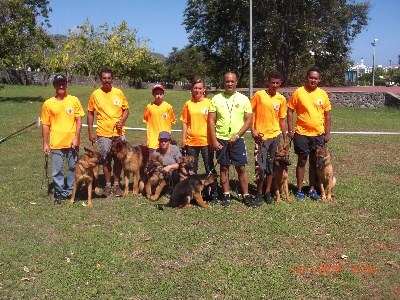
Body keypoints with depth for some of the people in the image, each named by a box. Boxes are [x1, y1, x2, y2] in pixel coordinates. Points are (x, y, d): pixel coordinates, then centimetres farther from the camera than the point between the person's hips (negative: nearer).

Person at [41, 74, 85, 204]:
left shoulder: (74, 100, 1)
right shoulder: (48, 103, 1)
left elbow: (79, 120, 0)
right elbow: (45, 125, 4)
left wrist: (76, 138, -9)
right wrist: (45, 143, 2)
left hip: (72, 142, 0)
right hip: (56, 143, 0)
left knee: (73, 168, 9)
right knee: (56, 170, 4)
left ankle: (71, 191, 24)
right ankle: (59, 193, 20)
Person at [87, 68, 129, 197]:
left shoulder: (119, 93, 1)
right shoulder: (95, 94, -1)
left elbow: (126, 110, 8)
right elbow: (90, 113, 5)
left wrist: (121, 121, -11)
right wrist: (90, 132, 1)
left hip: (119, 132, 1)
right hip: (103, 133, -1)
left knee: (118, 159, 6)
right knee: (106, 160, 5)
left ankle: (116, 185, 19)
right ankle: (107, 185, 19)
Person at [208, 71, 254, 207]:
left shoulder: (243, 99, 1)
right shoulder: (216, 99, 2)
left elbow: (249, 120, -1)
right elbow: (211, 121, 1)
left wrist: (237, 136, -10)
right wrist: (214, 140, -6)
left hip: (237, 139, -1)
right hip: (221, 140, 1)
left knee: (241, 167, 0)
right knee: (224, 167, 7)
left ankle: (246, 195, 10)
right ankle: (226, 195, 18)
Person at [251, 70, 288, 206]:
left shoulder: (281, 99, 6)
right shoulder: (259, 95, -6)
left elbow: (282, 120, 11)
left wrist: (285, 139, 11)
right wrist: (252, 129, -12)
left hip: (275, 137, 4)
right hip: (262, 137, -4)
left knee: (271, 166, 10)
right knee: (261, 167, -6)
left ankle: (267, 192, 22)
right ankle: (259, 193, 11)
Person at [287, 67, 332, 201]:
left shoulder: (323, 94, 3)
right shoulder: (299, 92, -6)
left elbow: (327, 114, 9)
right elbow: (290, 111, -2)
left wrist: (327, 133, 5)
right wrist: (290, 130, -7)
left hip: (318, 134, 3)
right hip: (301, 134, -3)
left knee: (314, 162, 11)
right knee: (302, 161, 5)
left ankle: (312, 189, 23)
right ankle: (299, 190, 16)